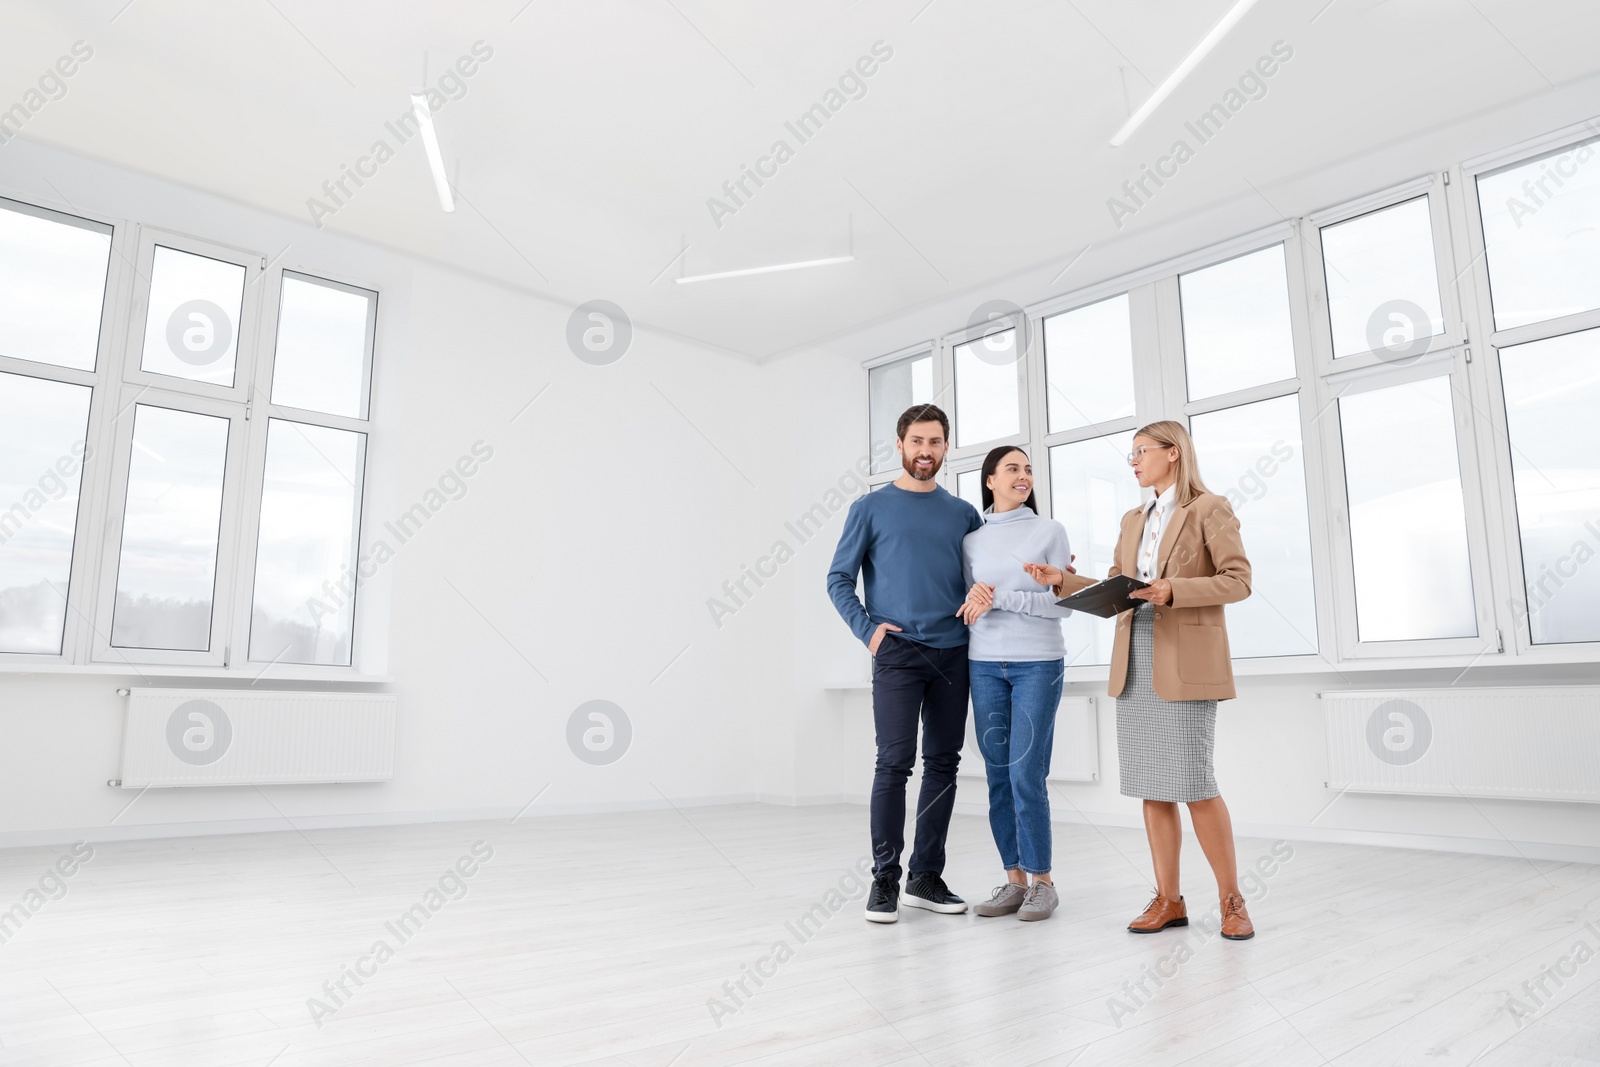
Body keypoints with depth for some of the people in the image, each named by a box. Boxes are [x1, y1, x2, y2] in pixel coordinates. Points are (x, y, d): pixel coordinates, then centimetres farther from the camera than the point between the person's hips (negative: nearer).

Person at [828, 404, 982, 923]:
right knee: (895, 762, -9)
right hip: (898, 652, -4)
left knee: (943, 763, 7)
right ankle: (885, 879, 3)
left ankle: (927, 876, 18)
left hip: (954, 654, 4)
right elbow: (838, 579, 3)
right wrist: (867, 628, -9)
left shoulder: (964, 514, 13)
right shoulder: (871, 508, 4)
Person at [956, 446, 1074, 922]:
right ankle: (1014, 881, 14)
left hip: (1038, 664, -3)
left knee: (1026, 775, -8)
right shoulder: (972, 541, 10)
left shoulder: (1050, 531, 2)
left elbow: (1063, 604, -4)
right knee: (998, 776, 4)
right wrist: (976, 598, -8)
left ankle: (1042, 882, 7)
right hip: (985, 665, 3)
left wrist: (1000, 598, -12)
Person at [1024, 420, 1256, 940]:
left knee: (1193, 783, -7)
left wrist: (1174, 589, -19)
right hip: (1134, 662, 6)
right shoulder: (1134, 520, 18)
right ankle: (1168, 899, 13)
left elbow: (1238, 580, -7)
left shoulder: (1210, 508, 0)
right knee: (1151, 785, 5)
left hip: (1187, 662, -6)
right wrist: (1063, 580, 3)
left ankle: (1231, 898, 9)